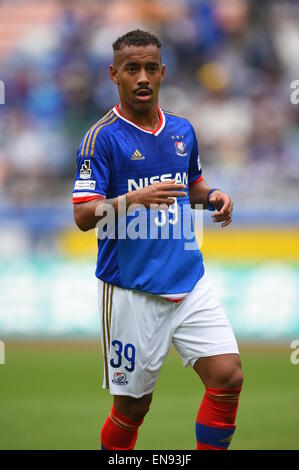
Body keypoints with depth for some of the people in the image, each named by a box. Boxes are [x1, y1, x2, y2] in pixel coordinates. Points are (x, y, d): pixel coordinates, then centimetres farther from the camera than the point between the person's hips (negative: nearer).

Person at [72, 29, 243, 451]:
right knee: (133, 405, 2)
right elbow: (83, 215, -13)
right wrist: (134, 199, -29)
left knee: (228, 377, -7)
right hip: (131, 288, -5)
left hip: (189, 281, 5)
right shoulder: (102, 136, -8)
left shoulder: (182, 130, 9)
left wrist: (212, 196, 2)